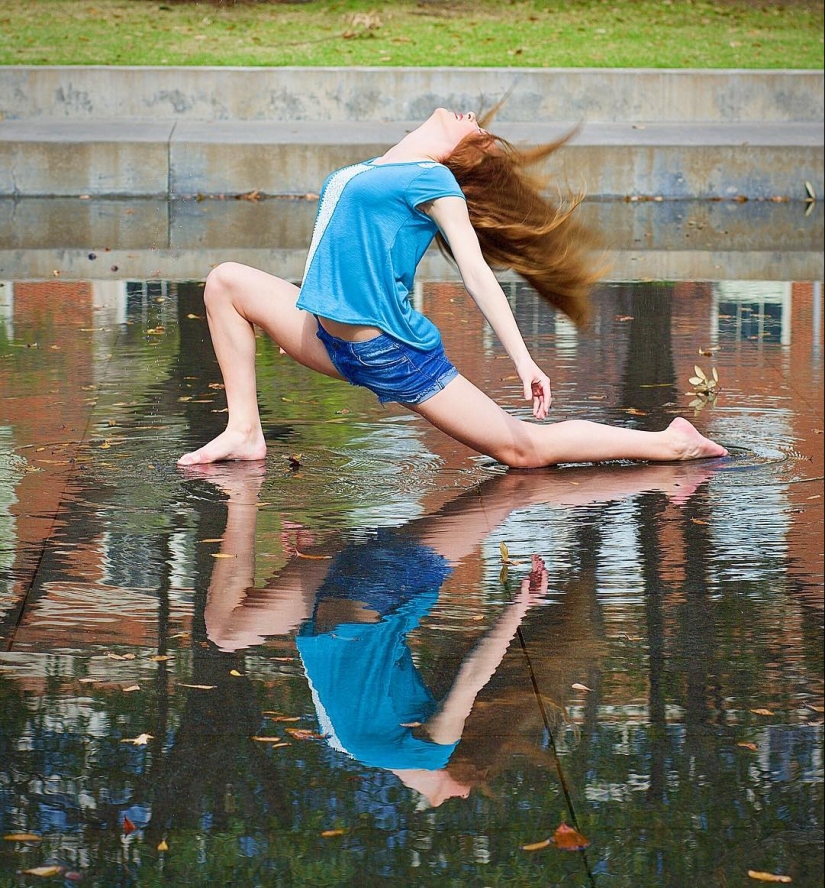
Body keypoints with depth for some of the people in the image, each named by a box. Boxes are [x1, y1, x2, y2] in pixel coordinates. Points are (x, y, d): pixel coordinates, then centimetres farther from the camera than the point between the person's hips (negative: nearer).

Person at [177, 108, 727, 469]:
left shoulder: (434, 180, -8)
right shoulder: (367, 171, 16)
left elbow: (477, 272, -14)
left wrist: (522, 360, -22)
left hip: (392, 350, -8)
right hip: (335, 343, 8)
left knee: (524, 449, -5)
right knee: (227, 282, 10)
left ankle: (668, 445, 7)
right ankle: (245, 432, 6)